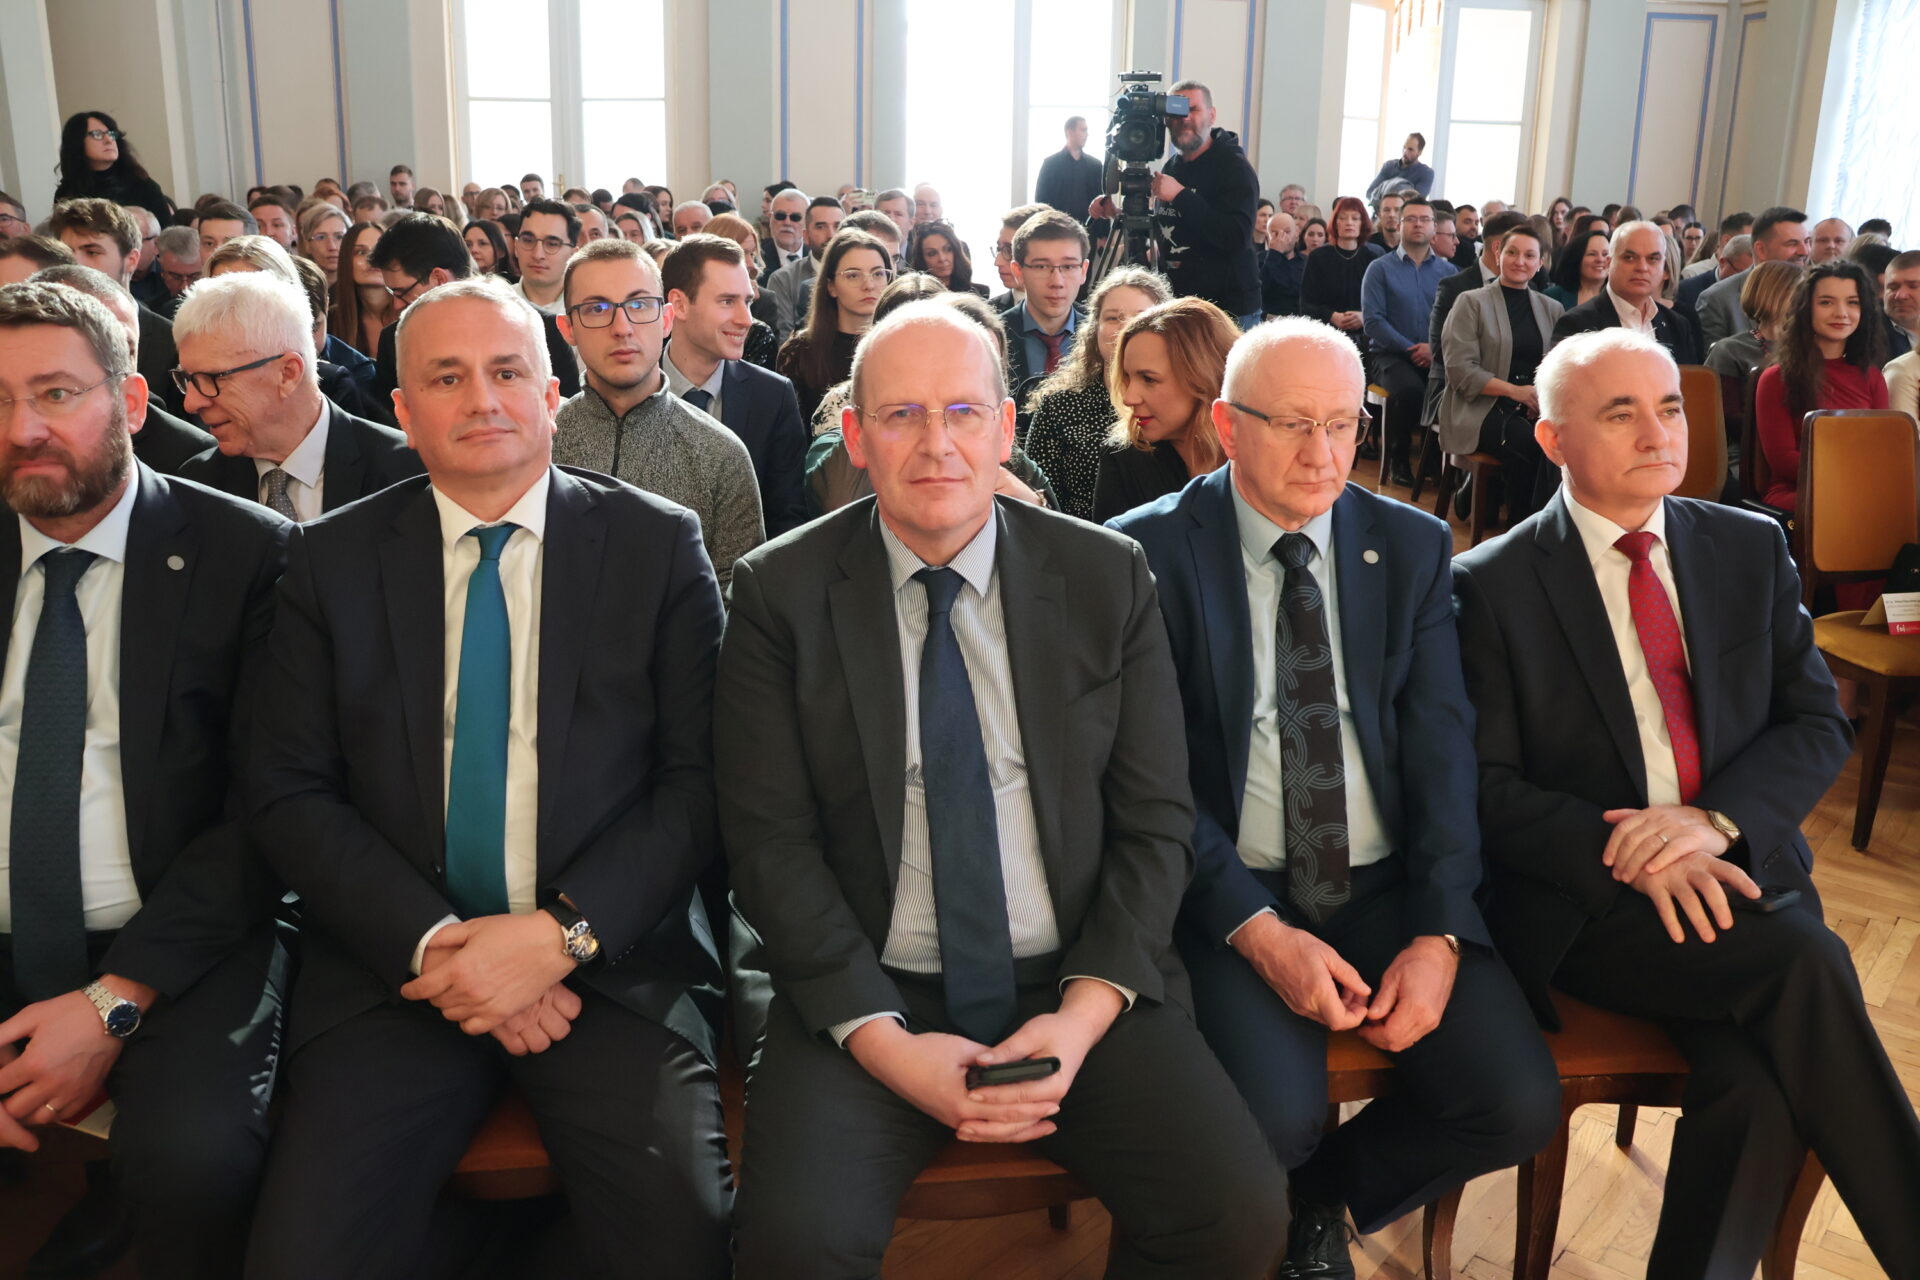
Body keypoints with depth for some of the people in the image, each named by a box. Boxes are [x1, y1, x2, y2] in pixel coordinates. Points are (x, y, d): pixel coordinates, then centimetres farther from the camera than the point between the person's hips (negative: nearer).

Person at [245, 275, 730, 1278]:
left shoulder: (660, 545, 4)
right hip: (395, 967, 2)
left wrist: (562, 931, -14)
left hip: (609, 959, -1)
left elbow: (700, 779, -1)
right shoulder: (331, 562, 9)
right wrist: (428, 941, -10)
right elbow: (288, 792, 4)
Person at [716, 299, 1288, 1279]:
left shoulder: (1108, 579, 3)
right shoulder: (780, 593, -1)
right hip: (869, 996, -1)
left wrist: (1085, 1011, -11)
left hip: (1078, 988, 2)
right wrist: (885, 1042, -13)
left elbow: (1154, 822, 3)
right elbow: (770, 840, -4)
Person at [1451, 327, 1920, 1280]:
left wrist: (1714, 821, -12)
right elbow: (1489, 785, -4)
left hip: (1742, 872, 3)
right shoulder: (1493, 585, -1)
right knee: (1806, 964, -28)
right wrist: (1628, 856, -19)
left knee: (1755, 1084, -27)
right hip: (1584, 906, -3)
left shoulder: (1752, 549, 11)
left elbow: (1818, 723, 7)